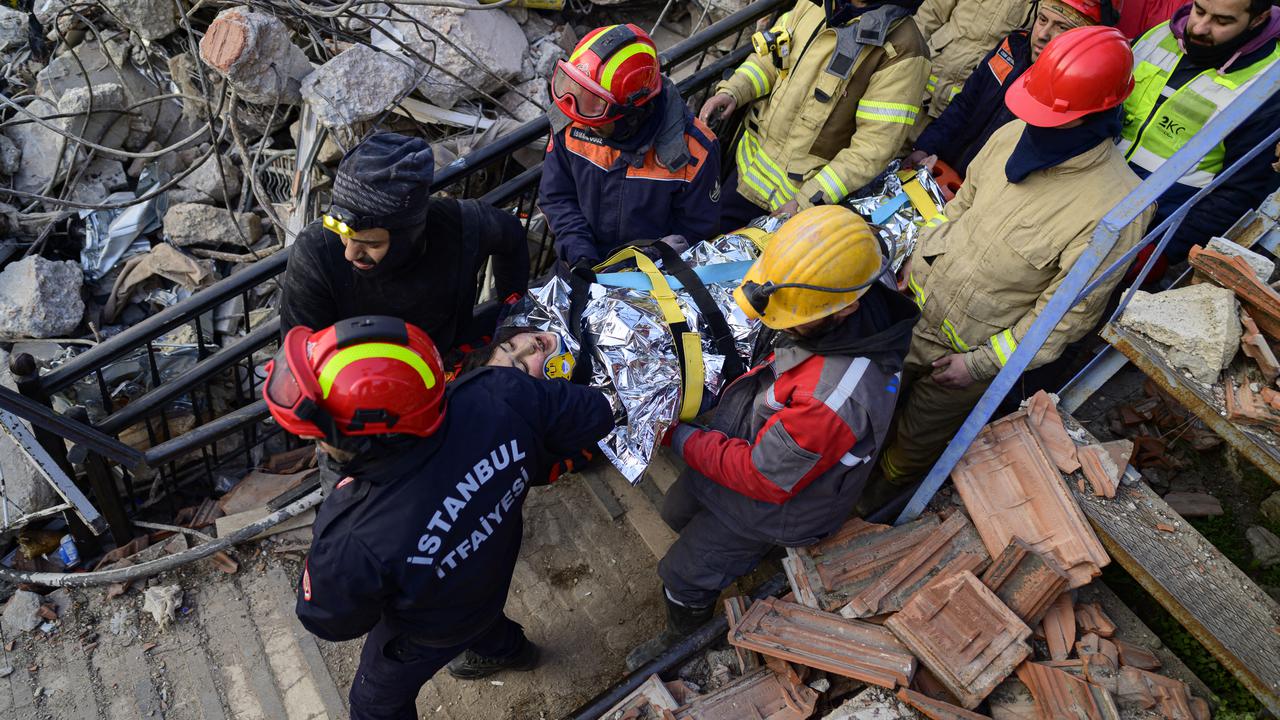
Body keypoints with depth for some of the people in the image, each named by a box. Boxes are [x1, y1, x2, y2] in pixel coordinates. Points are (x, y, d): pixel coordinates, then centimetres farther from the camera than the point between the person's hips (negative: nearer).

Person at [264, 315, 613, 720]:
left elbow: (328, 620, -22)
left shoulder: (357, 544, -47)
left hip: (430, 631, -3)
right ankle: (507, 649, 73)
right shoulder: (501, 397, -39)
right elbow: (595, 415, -19)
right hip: (493, 566, 4)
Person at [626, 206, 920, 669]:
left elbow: (765, 479, -30)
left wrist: (683, 440, -20)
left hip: (771, 503, -7)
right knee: (677, 513, 29)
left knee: (684, 578, 14)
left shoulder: (834, 397, -45)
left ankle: (683, 642, 47)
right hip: (742, 446, 8)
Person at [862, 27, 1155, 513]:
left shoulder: (1117, 207, -26)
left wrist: (984, 363, -16)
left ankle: (880, 496, 49)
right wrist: (914, 269, 7)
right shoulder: (1015, 135, -9)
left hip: (967, 347, -4)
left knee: (916, 443, 19)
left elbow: (1070, 312, -18)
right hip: (915, 302, 5)